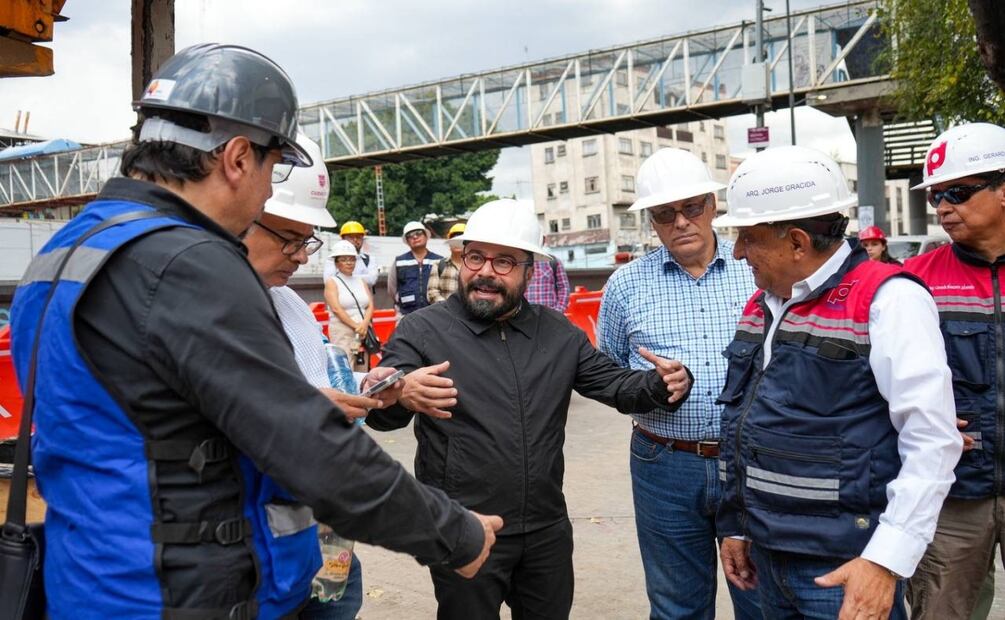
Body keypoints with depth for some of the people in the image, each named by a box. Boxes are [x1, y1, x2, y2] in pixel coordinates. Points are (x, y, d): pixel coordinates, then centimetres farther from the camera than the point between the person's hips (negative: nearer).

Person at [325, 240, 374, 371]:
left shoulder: (361, 281, 16)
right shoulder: (332, 282, 1)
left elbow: (370, 306, 7)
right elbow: (336, 309, -10)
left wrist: (364, 324, -11)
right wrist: (355, 326, -15)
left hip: (363, 331, 5)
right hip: (342, 333, -5)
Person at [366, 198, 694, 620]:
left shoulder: (559, 333, 6)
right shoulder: (422, 329, -9)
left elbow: (612, 382, 7)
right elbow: (378, 411, -16)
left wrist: (663, 384, -14)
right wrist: (401, 395, -40)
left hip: (547, 530, 5)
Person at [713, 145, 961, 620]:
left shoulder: (887, 300, -13)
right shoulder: (761, 305, 10)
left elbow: (932, 441, -17)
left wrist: (886, 561, -21)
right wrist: (736, 525, 16)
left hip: (843, 567, -7)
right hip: (768, 554, 7)